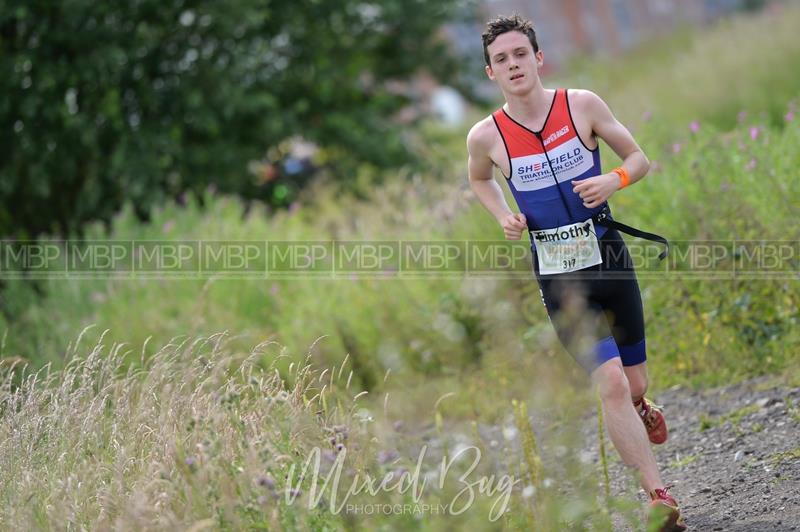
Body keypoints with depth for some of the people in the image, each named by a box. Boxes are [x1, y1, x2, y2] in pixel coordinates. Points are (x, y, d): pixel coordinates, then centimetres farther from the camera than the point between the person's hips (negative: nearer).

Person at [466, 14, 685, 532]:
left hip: (610, 258, 2)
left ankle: (640, 406, 48)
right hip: (559, 278, -2)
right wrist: (504, 216, 1)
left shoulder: (582, 105, -4)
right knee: (611, 383, -16)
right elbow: (479, 180, 19)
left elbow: (640, 158, 6)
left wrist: (615, 180, -15)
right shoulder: (486, 136, -4)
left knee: (635, 386, 10)